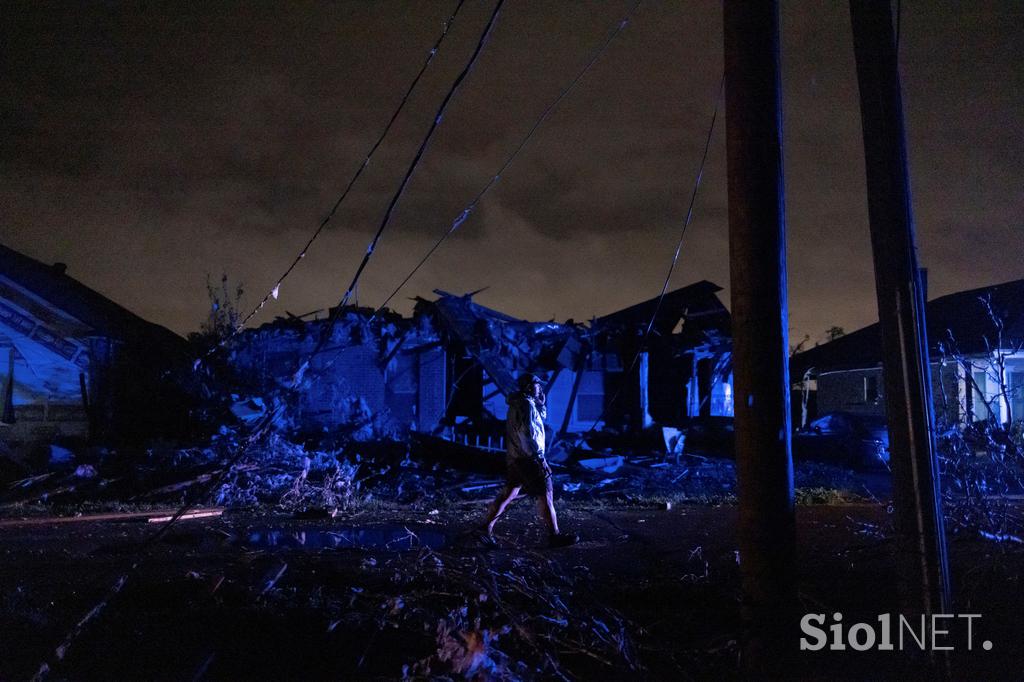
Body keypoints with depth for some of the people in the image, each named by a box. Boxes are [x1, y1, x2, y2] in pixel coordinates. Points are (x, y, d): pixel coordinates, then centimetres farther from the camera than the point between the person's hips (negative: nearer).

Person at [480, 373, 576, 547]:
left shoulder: (518, 403, 15)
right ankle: (555, 535, 2)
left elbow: (542, 416, 26)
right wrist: (538, 455, -20)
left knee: (509, 492, 14)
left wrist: (541, 401, 11)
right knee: (545, 495, -3)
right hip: (528, 458, -10)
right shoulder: (527, 404, -16)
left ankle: (487, 526, 14)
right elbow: (528, 432, -23)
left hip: (515, 457, 10)